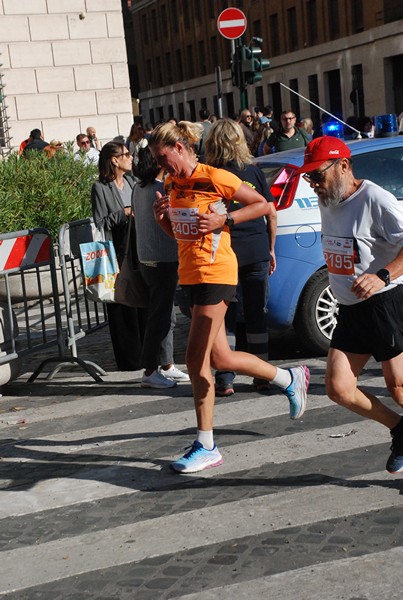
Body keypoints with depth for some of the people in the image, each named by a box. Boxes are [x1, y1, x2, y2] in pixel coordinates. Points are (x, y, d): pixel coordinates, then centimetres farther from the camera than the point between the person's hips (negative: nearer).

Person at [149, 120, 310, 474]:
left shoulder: (214, 177, -10)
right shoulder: (172, 184, 12)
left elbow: (262, 205, -5)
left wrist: (223, 220, -16)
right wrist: (162, 217, 1)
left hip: (215, 272, -8)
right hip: (190, 273, 9)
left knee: (197, 360, -9)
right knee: (220, 358, 10)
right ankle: (291, 379, 28)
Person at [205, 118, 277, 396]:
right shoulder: (254, 172, 3)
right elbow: (271, 214, 5)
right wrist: (270, 249, 15)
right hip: (256, 251, 2)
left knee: (225, 315, 6)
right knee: (258, 313, 10)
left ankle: (225, 379, 5)